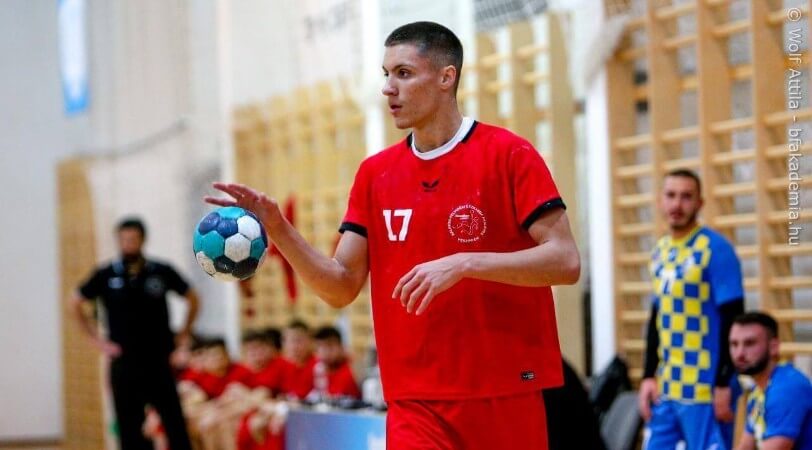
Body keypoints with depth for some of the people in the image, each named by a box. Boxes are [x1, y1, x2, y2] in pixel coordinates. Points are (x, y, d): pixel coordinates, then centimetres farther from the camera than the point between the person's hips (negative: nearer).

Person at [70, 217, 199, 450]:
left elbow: (192, 298, 14)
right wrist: (98, 339, 6)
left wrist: (183, 334, 8)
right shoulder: (106, 275, 0)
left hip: (159, 362, 0)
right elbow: (76, 303, 11)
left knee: (175, 424, -2)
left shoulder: (162, 272, 0)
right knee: (130, 428, 3)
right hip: (124, 364, 0)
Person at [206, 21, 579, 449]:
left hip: (506, 397, -3)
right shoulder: (375, 172, 10)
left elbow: (565, 261, -11)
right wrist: (277, 229, -6)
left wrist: (464, 263, -22)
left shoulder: (508, 154, -4)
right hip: (417, 403, 3)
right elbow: (342, 287, 8)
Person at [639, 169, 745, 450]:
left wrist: (724, 384, -15)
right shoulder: (660, 252, 12)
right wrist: (649, 376, 13)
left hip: (705, 389, -7)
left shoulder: (716, 249, -9)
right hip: (665, 389, 7)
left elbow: (732, 322, -12)